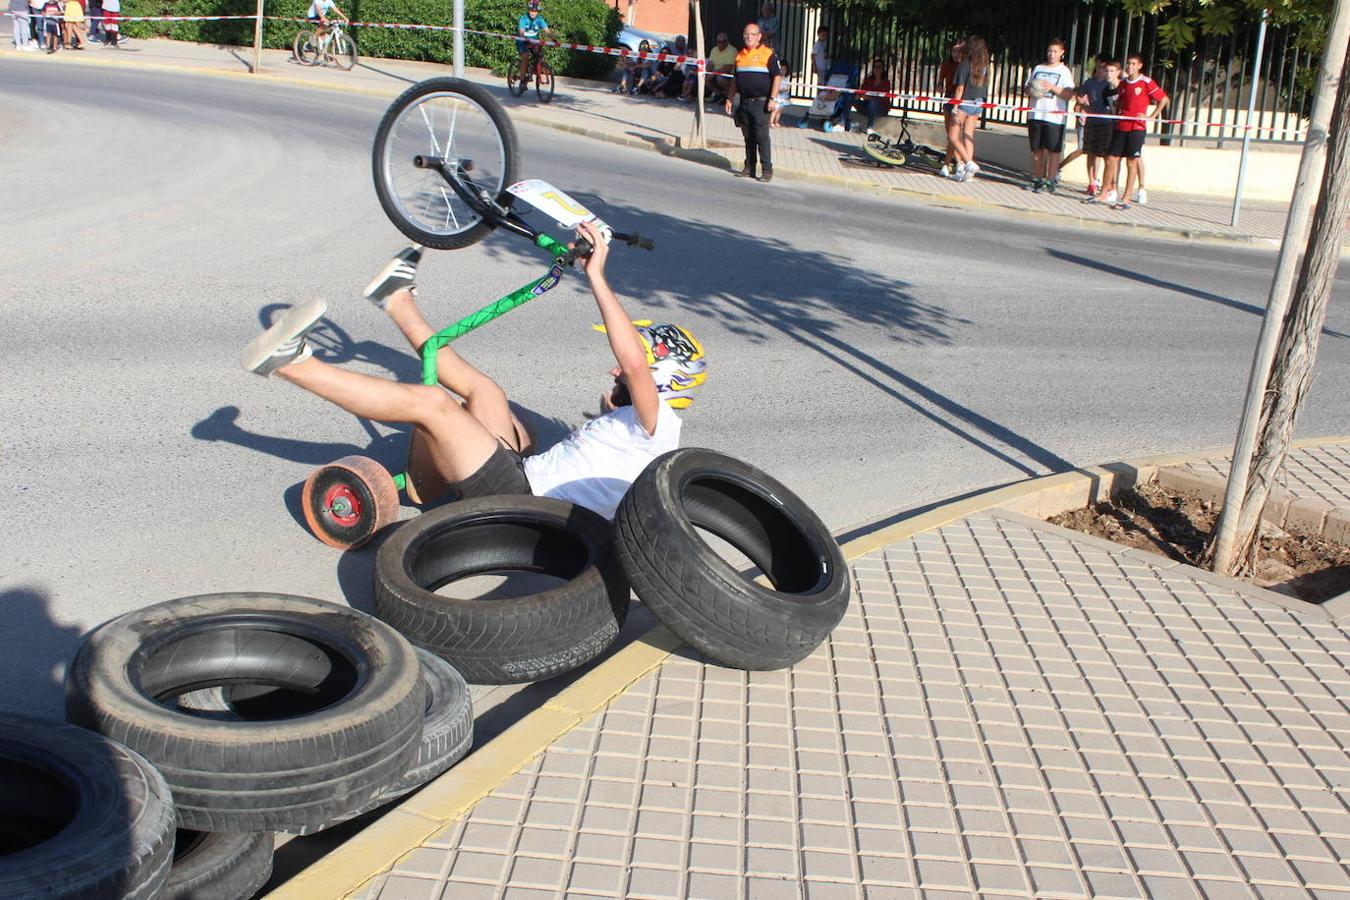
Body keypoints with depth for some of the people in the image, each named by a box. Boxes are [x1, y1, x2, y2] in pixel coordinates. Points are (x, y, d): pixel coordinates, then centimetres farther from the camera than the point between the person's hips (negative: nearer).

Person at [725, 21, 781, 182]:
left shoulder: (768, 54, -4)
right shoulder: (740, 55, 15)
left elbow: (777, 77, -7)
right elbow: (735, 80, 22)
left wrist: (772, 99, -14)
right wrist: (730, 98, 18)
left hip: (761, 103, -6)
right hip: (744, 102, 6)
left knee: (762, 137, -8)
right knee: (748, 137, 10)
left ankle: (767, 170, -5)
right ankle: (749, 168, 17)